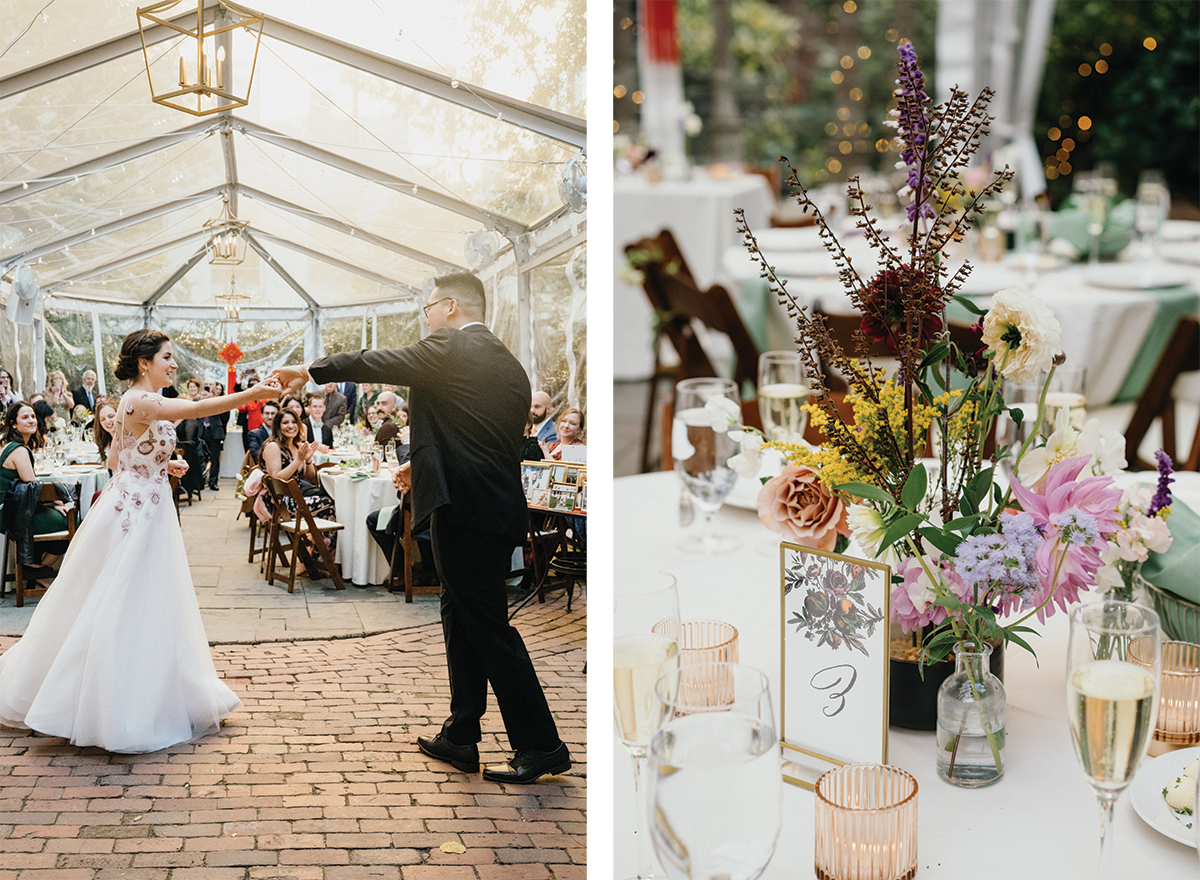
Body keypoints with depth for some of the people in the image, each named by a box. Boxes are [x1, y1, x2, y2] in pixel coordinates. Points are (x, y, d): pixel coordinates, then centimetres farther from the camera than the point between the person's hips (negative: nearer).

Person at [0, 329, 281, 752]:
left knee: (144, 606, 16)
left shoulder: (138, 403, 13)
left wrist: (160, 465, 11)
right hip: (135, 514, -10)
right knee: (122, 609, -3)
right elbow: (197, 408, -35)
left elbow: (115, 458, 20)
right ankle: (117, 709, 4)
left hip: (140, 509, 10)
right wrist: (252, 395, -42)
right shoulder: (140, 402, -19)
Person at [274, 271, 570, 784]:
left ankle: (541, 746, 1)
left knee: (489, 628, -3)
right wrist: (426, 465, 28)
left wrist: (311, 371, 12)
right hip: (500, 510, 9)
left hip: (463, 510, -9)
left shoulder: (448, 349, -8)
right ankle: (460, 738, 23)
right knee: (462, 618, 16)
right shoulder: (508, 365, 15)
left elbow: (376, 364, -2)